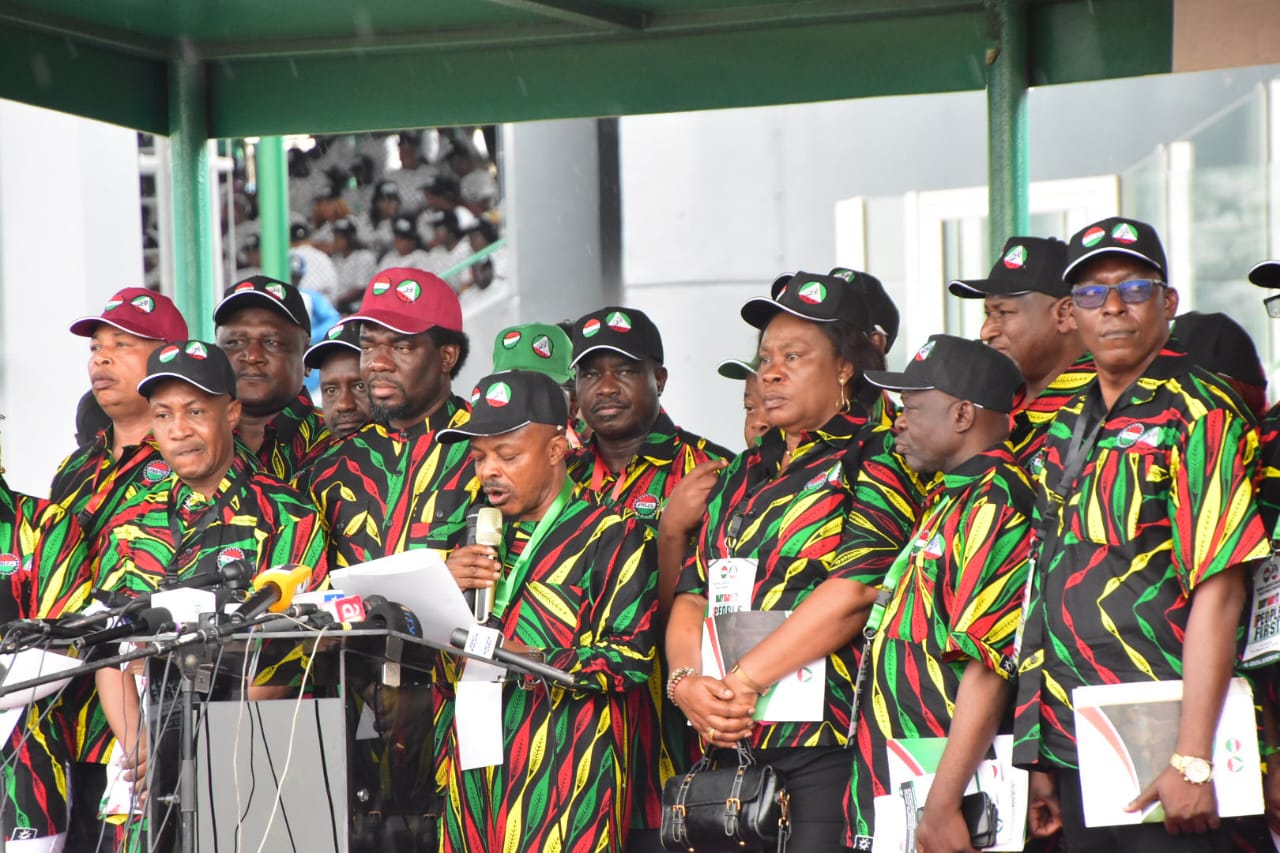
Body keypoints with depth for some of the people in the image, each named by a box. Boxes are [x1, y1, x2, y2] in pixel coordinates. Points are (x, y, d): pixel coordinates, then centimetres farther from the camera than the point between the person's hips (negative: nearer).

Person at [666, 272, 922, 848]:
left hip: (829, 746, -6)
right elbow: (693, 595, 14)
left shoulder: (878, 459, -2)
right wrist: (688, 682, -6)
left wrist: (741, 682, -16)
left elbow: (854, 591, -15)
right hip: (731, 746, 6)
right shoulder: (747, 472, 21)